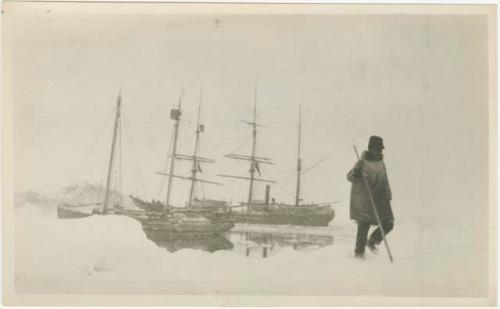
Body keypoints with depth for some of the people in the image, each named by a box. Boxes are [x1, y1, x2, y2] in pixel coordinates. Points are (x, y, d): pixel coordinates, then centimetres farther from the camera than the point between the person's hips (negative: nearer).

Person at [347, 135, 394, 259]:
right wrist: (357, 175, -34)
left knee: (388, 223, 1)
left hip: (380, 199, 7)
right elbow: (349, 176, -13)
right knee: (364, 225, -8)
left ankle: (372, 241, 23)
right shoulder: (362, 162, -6)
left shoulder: (381, 163, 15)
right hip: (365, 201, -6)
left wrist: (388, 197, 21)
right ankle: (359, 251, 7)